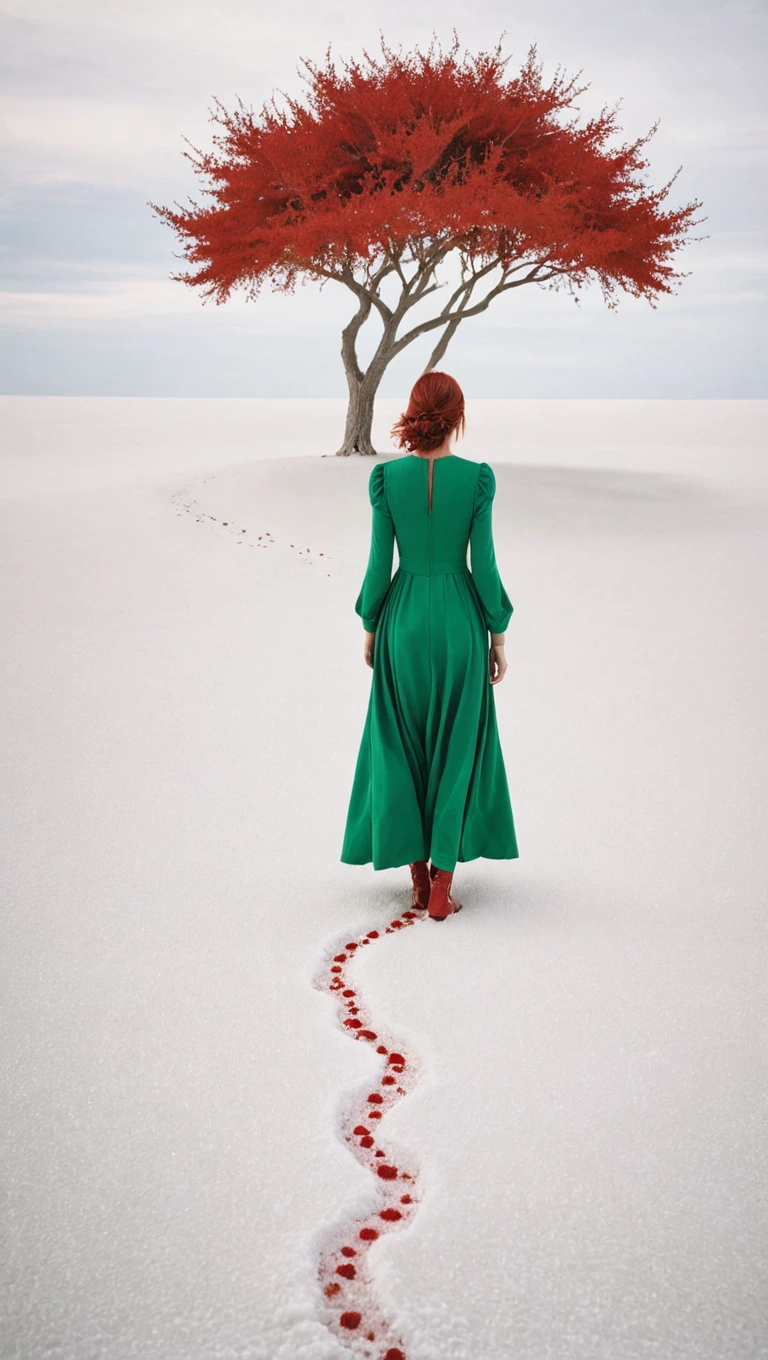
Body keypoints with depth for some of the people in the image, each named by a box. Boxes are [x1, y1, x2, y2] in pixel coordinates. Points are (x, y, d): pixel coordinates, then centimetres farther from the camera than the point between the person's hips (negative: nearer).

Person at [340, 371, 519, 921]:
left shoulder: (387, 476, -6)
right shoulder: (478, 477, -8)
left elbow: (380, 563, -3)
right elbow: (484, 564, -7)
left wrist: (370, 627, 10)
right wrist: (498, 635, 3)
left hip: (403, 617, 1)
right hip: (458, 620, -1)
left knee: (403, 749, 13)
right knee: (454, 751, 8)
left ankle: (419, 875, 18)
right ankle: (442, 887, 9)